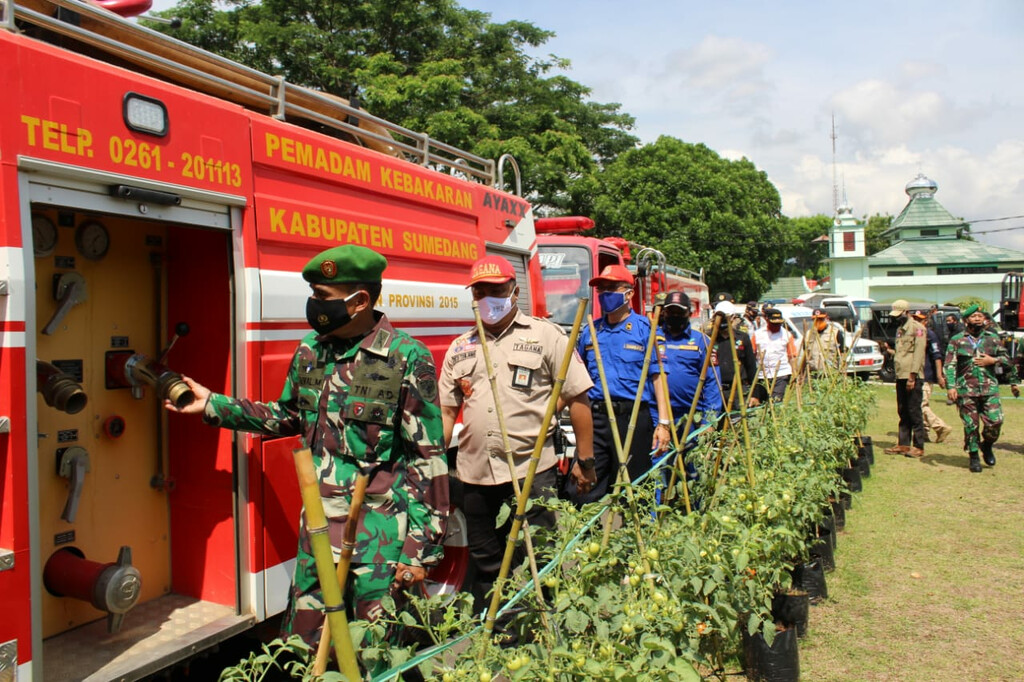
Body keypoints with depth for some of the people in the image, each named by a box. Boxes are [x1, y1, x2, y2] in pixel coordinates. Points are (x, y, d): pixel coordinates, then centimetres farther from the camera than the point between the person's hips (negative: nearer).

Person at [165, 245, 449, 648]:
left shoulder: (407, 358, -14)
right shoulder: (310, 350, 5)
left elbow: (428, 459, -12)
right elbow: (288, 417, 21)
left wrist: (421, 549, -12)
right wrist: (213, 405, 16)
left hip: (381, 536, -6)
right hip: (318, 528, 6)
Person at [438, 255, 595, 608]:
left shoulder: (546, 335, 1)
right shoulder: (459, 348, 13)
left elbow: (578, 398, -1)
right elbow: (446, 411, 12)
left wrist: (584, 459, -3)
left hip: (531, 470, -4)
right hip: (475, 475, 4)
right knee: (485, 563, 16)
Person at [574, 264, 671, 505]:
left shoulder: (645, 329, 0)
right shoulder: (589, 332, 12)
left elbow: (658, 376, -3)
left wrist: (663, 422, -10)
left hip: (633, 418, -3)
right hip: (595, 418, 4)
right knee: (582, 491, 2)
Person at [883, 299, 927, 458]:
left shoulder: (917, 328, -7)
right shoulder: (900, 329, 20)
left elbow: (919, 353, -14)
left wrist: (912, 376, -17)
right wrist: (890, 351, 6)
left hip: (912, 377, -8)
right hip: (900, 376, 8)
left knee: (914, 412, -5)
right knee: (903, 412, 10)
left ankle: (918, 447, 1)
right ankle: (904, 444, 16)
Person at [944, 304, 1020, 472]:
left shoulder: (993, 338, 11)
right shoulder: (956, 340, 3)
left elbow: (1007, 360, 18)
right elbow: (950, 365, -3)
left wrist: (993, 360, -2)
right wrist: (951, 386, -12)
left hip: (989, 389, 2)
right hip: (966, 390, -2)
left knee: (995, 422, -7)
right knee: (971, 426, 2)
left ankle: (987, 446, 22)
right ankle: (973, 457, 17)